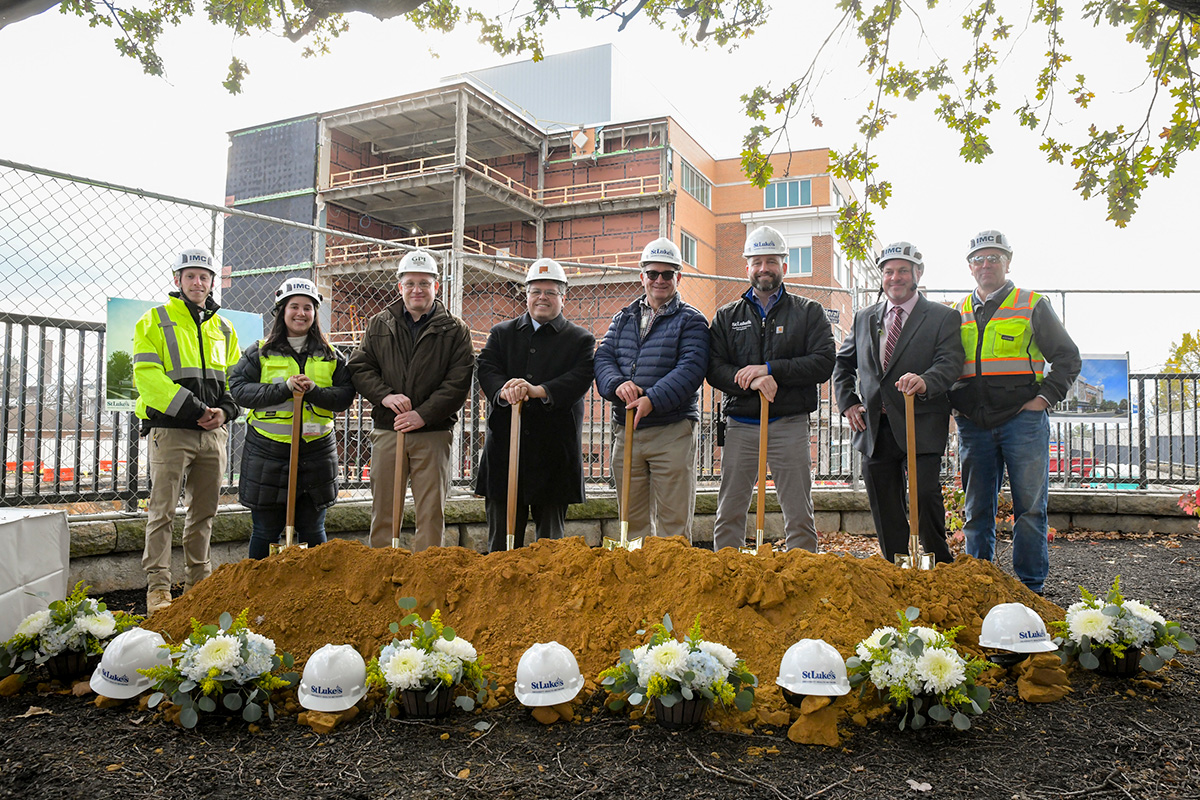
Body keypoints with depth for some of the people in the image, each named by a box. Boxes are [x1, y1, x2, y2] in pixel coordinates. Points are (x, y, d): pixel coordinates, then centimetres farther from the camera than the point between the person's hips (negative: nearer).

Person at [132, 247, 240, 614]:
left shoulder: (223, 329, 17)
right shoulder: (154, 322, 2)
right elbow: (147, 375, -9)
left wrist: (225, 409, -3)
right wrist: (192, 408, -18)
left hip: (213, 433, 5)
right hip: (170, 431, -4)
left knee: (204, 511, 10)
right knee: (162, 511, -3)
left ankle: (198, 581, 21)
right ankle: (158, 587, 4)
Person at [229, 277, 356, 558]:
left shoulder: (330, 356, 10)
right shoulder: (260, 352, 5)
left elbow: (346, 396, 2)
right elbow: (239, 388, -5)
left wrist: (314, 391, -16)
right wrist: (284, 388, -16)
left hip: (316, 450, 1)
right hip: (267, 449, -1)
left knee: (312, 530, 9)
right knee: (265, 530, 6)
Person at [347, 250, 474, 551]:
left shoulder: (455, 330, 3)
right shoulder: (379, 324, 12)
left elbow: (459, 382, -5)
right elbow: (359, 367, 9)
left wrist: (424, 414, -14)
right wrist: (384, 395, -9)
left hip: (433, 434, -2)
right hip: (386, 432, 2)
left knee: (431, 511, 2)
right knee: (383, 510, 8)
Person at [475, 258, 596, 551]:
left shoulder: (581, 340, 8)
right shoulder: (501, 334, 15)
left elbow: (580, 379, -9)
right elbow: (487, 369, -1)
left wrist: (538, 390, -25)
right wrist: (504, 391, -24)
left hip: (554, 453, -1)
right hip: (505, 447, 2)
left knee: (551, 537, 7)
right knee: (502, 539, 7)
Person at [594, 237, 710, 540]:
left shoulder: (691, 321, 2)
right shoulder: (622, 319, 17)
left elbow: (690, 368, -11)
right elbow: (603, 357, 7)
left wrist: (652, 400, -23)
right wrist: (617, 384, -15)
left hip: (672, 432, -4)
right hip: (625, 431, 4)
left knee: (673, 520, -1)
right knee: (631, 518, 12)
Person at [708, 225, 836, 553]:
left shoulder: (808, 312, 9)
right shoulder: (727, 316, 12)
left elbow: (823, 363, -4)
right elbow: (714, 368, 1)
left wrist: (770, 369, -13)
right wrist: (751, 381, -17)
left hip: (790, 424, -1)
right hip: (740, 425, 1)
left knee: (799, 519, 3)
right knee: (728, 516, 4)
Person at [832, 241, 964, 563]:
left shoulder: (943, 317, 4)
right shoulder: (864, 318, 17)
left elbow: (950, 363, -10)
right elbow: (842, 363, 25)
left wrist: (925, 382, -32)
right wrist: (848, 403, 10)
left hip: (920, 427, -4)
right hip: (875, 429, 4)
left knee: (925, 494, -15)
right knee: (884, 510, 7)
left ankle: (940, 567, 4)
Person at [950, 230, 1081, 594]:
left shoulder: (1033, 305, 5)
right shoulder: (958, 314, 14)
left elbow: (1067, 357, 5)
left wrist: (1045, 397, -6)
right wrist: (955, 404, 6)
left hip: (1023, 419, -3)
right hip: (973, 426, 3)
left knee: (1030, 507, -1)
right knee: (977, 510, 7)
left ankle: (1030, 586, 10)